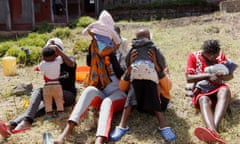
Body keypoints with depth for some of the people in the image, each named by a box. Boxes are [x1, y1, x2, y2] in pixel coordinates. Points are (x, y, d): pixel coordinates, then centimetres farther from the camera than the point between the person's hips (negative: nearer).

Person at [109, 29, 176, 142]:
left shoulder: (158, 56, -7)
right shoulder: (133, 56, -2)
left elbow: (168, 87, -19)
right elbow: (122, 88, -11)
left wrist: (156, 65, -31)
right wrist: (130, 66, -25)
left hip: (158, 99, -1)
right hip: (138, 99, 2)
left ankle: (162, 123, -39)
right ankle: (122, 124, -39)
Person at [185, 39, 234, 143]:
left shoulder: (220, 55, 6)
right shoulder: (193, 56, -2)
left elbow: (230, 75, 6)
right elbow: (188, 78, -10)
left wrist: (220, 77, -17)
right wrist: (208, 75, -20)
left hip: (218, 88, 2)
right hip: (201, 90, -1)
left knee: (225, 90, -35)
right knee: (204, 100, -37)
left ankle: (213, 129, -55)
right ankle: (213, 131, -67)